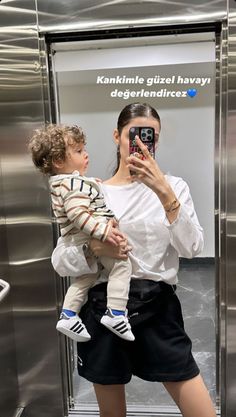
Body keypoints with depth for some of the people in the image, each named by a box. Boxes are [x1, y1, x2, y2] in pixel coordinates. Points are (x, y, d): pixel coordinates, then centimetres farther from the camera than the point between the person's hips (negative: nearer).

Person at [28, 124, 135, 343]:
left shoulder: (61, 182, 13)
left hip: (75, 242, 11)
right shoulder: (74, 184, -21)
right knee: (122, 264, -9)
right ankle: (115, 314, -10)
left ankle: (68, 316, 27)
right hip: (89, 240, -11)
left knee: (86, 277, 23)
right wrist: (104, 231, -34)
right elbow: (78, 215, -32)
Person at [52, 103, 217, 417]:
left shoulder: (174, 186, 3)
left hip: (158, 309, 0)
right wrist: (94, 250, -21)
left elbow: (191, 248, -10)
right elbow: (60, 260, -1)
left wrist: (165, 194, -21)